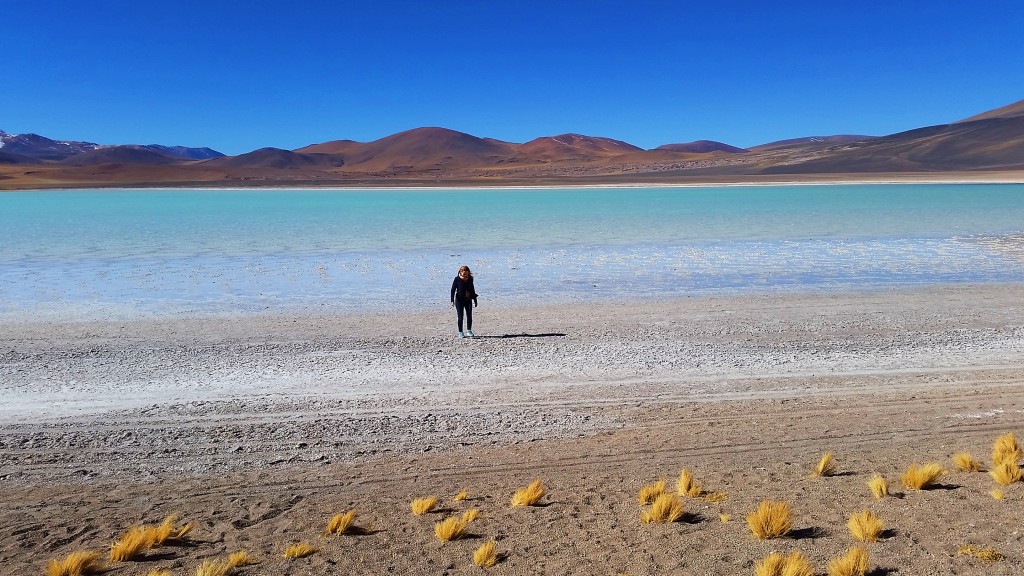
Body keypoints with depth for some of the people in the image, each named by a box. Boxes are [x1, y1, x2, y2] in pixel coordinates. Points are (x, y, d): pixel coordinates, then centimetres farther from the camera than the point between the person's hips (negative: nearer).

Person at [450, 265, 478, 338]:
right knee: (460, 317, 0)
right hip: (459, 300, -4)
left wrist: (475, 300, 15)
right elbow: (453, 290, -6)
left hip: (468, 300, 4)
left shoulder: (470, 279, 3)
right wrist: (452, 300, -13)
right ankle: (460, 332, 8)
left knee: (469, 316, 4)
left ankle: (469, 331, 18)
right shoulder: (457, 279, -8)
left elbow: (472, 290, 13)